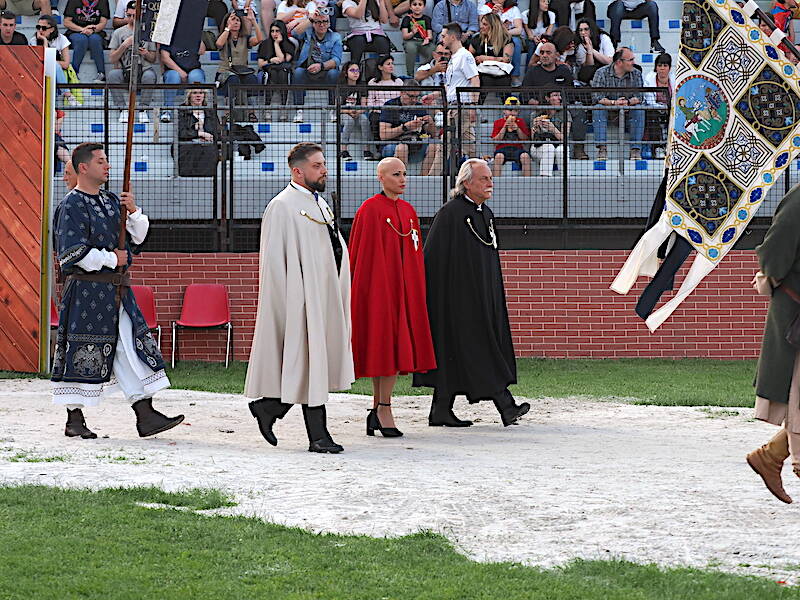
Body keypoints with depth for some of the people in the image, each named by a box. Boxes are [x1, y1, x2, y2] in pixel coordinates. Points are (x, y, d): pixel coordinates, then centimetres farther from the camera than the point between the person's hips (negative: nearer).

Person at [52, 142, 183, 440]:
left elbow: (137, 237, 16)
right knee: (82, 353, -3)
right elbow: (73, 251, -16)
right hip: (85, 289, -8)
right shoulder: (72, 205, -8)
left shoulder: (111, 201, 15)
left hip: (116, 290, 8)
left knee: (133, 348, 3)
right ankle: (74, 420, 6)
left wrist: (134, 212, -2)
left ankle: (145, 415, 2)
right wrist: (110, 258, -12)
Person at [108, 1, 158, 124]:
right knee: (113, 74, -33)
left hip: (144, 69, 0)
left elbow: (153, 59, 12)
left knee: (149, 76, -36)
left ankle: (143, 109, -19)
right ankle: (123, 109, -22)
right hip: (124, 71, 1)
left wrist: (146, 54, -11)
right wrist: (125, 45, -10)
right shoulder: (118, 33, 10)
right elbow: (113, 59, 4)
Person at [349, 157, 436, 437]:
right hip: (378, 287, -7)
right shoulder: (370, 210, -7)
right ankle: (383, 409, -6)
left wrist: (417, 291, 12)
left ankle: (378, 411, 10)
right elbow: (360, 254, -10)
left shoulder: (408, 211, 14)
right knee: (384, 346, -9)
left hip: (404, 287, 7)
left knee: (397, 348, 5)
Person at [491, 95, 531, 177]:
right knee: (499, 156, -37)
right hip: (502, 148, -1)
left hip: (517, 148, 1)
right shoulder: (498, 122, 12)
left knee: (525, 156, -33)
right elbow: (495, 140, 1)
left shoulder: (521, 122, 16)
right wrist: (505, 127, -6)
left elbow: (526, 139, 9)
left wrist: (517, 129, -6)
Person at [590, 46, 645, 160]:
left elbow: (639, 97, -8)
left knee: (639, 109, -28)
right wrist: (613, 103, -34)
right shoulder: (602, 73, -9)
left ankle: (636, 149, -30)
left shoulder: (636, 74, -1)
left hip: (627, 110, 2)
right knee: (598, 108, -32)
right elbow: (597, 97, -18)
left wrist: (628, 102, -30)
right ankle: (602, 149, -36)